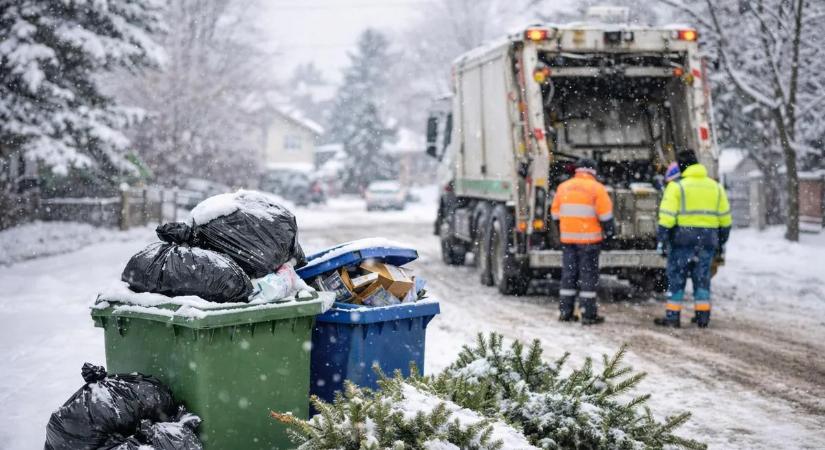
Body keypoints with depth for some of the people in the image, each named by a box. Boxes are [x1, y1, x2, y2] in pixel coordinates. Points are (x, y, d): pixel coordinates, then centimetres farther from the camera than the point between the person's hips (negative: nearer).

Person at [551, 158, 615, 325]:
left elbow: (556, 213, 15)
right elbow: (605, 213, -9)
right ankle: (588, 314, -2)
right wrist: (610, 231, 2)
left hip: (567, 237, 4)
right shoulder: (596, 188, -4)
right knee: (588, 275, -1)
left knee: (568, 273, 10)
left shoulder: (563, 187, 11)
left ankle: (565, 311, 11)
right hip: (589, 238, -4)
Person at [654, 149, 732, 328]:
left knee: (676, 277, 3)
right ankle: (703, 316, 13)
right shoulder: (716, 187, 11)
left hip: (682, 238, -4)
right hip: (708, 238, 4)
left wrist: (661, 240, -8)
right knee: (702, 278, 13)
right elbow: (725, 218, 14)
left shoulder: (677, 186, -5)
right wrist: (721, 241, 22)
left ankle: (673, 316, 3)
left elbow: (667, 218, -11)